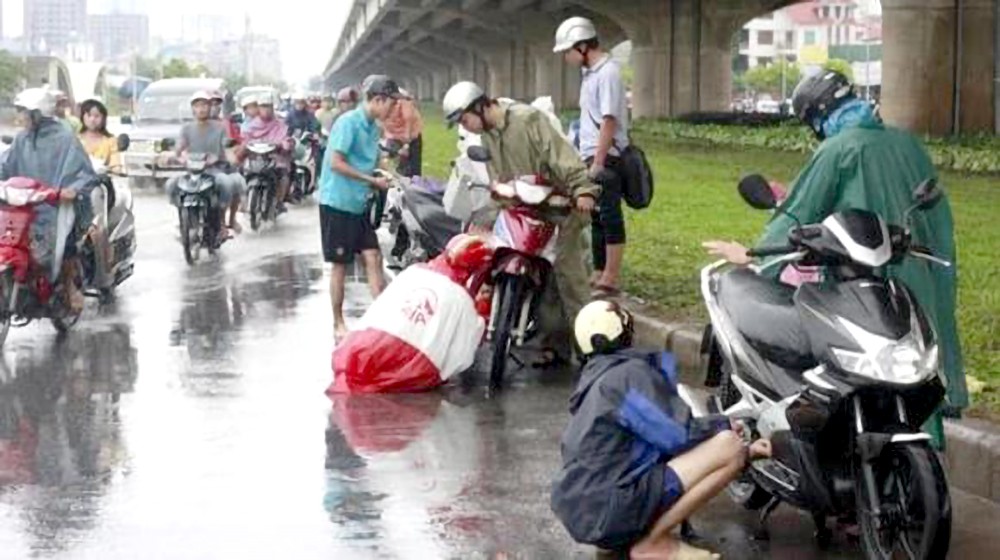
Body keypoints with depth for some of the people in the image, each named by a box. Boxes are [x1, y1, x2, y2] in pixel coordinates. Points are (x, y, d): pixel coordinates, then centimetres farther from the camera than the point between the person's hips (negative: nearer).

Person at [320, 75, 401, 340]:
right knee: (340, 264, 2)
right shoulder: (349, 122, -15)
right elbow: (336, 163, -19)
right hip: (338, 203, -7)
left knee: (373, 258, 0)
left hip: (360, 204, 7)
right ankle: (338, 324, 13)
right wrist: (372, 181, -16)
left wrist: (382, 181, 1)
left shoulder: (375, 128, 10)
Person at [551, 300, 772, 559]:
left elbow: (665, 433, 20)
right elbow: (678, 435, -15)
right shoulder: (630, 373, -10)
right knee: (728, 447, -14)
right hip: (605, 512, -10)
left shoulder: (601, 377, 19)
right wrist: (723, 425, 5)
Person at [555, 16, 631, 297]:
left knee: (609, 218, -6)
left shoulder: (607, 73, -14)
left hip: (605, 158, -10)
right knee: (596, 218, 14)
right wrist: (589, 160, 16)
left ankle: (610, 280, -4)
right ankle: (599, 273, 23)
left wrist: (598, 162, -21)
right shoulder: (591, 73, 15)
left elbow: (609, 121, -19)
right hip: (592, 157, 10)